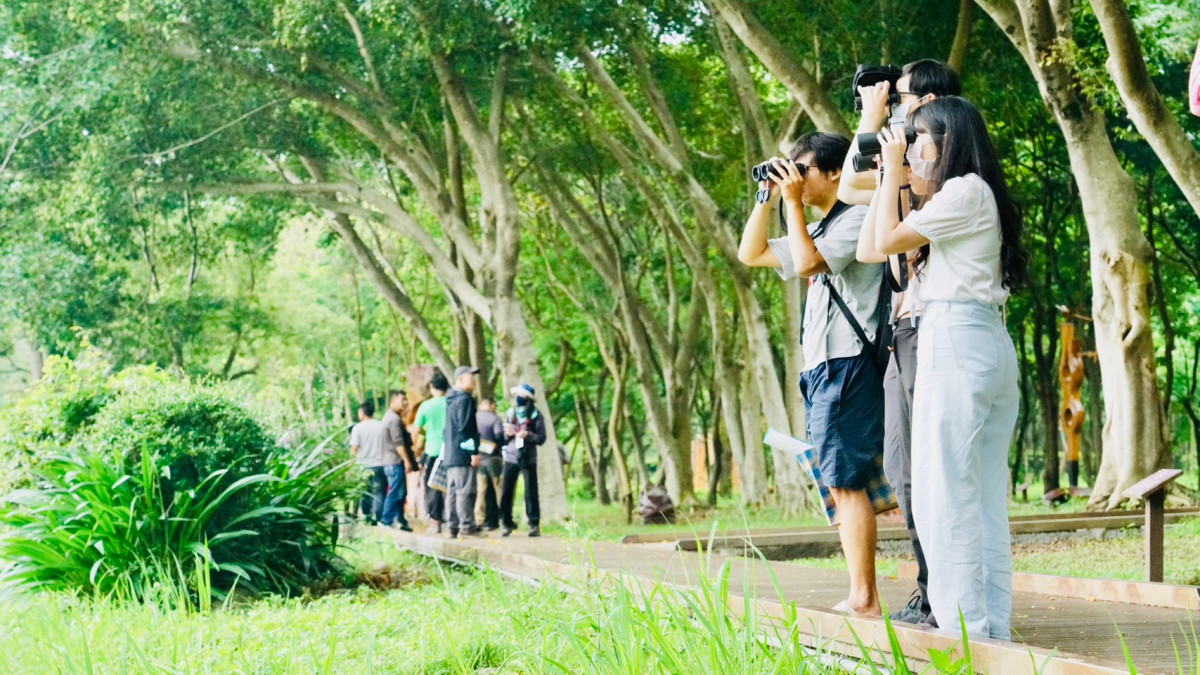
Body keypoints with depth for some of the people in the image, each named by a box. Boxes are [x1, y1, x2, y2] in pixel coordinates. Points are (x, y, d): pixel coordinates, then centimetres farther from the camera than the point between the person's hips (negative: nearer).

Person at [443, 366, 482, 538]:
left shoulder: (451, 400, 18)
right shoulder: (465, 399, -12)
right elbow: (466, 427, -18)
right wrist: (474, 451, -18)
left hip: (450, 454, 10)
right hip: (463, 453, -10)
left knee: (452, 490, 9)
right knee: (466, 491, -9)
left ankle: (453, 525, 11)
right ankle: (467, 526, -10)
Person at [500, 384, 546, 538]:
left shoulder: (536, 416, 0)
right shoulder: (511, 413, 11)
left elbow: (542, 438, -4)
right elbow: (503, 437, 14)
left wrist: (527, 435, -19)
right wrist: (508, 434, -8)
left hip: (528, 459, -3)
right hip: (511, 457, 3)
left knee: (531, 493, -3)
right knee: (506, 492, -1)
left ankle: (534, 524, 1)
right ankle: (507, 523, 9)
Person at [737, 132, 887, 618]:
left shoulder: (856, 218, -7)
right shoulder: (820, 229, 21)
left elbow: (806, 262, -20)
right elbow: (751, 254, 25)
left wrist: (793, 202, -11)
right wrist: (767, 197, 15)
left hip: (848, 367, -10)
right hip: (821, 371, 10)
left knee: (847, 483, -11)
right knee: (840, 485, 8)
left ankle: (863, 597, -10)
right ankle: (862, 597, 10)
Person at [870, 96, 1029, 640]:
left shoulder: (964, 190, -8)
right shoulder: (981, 194, 20)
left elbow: (888, 240, -11)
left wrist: (893, 172, 0)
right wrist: (901, 180, 18)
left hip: (954, 339, -10)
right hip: (992, 344, 10)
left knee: (945, 491, -7)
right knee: (986, 493, 9)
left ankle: (964, 626, -7)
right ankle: (993, 625, 11)